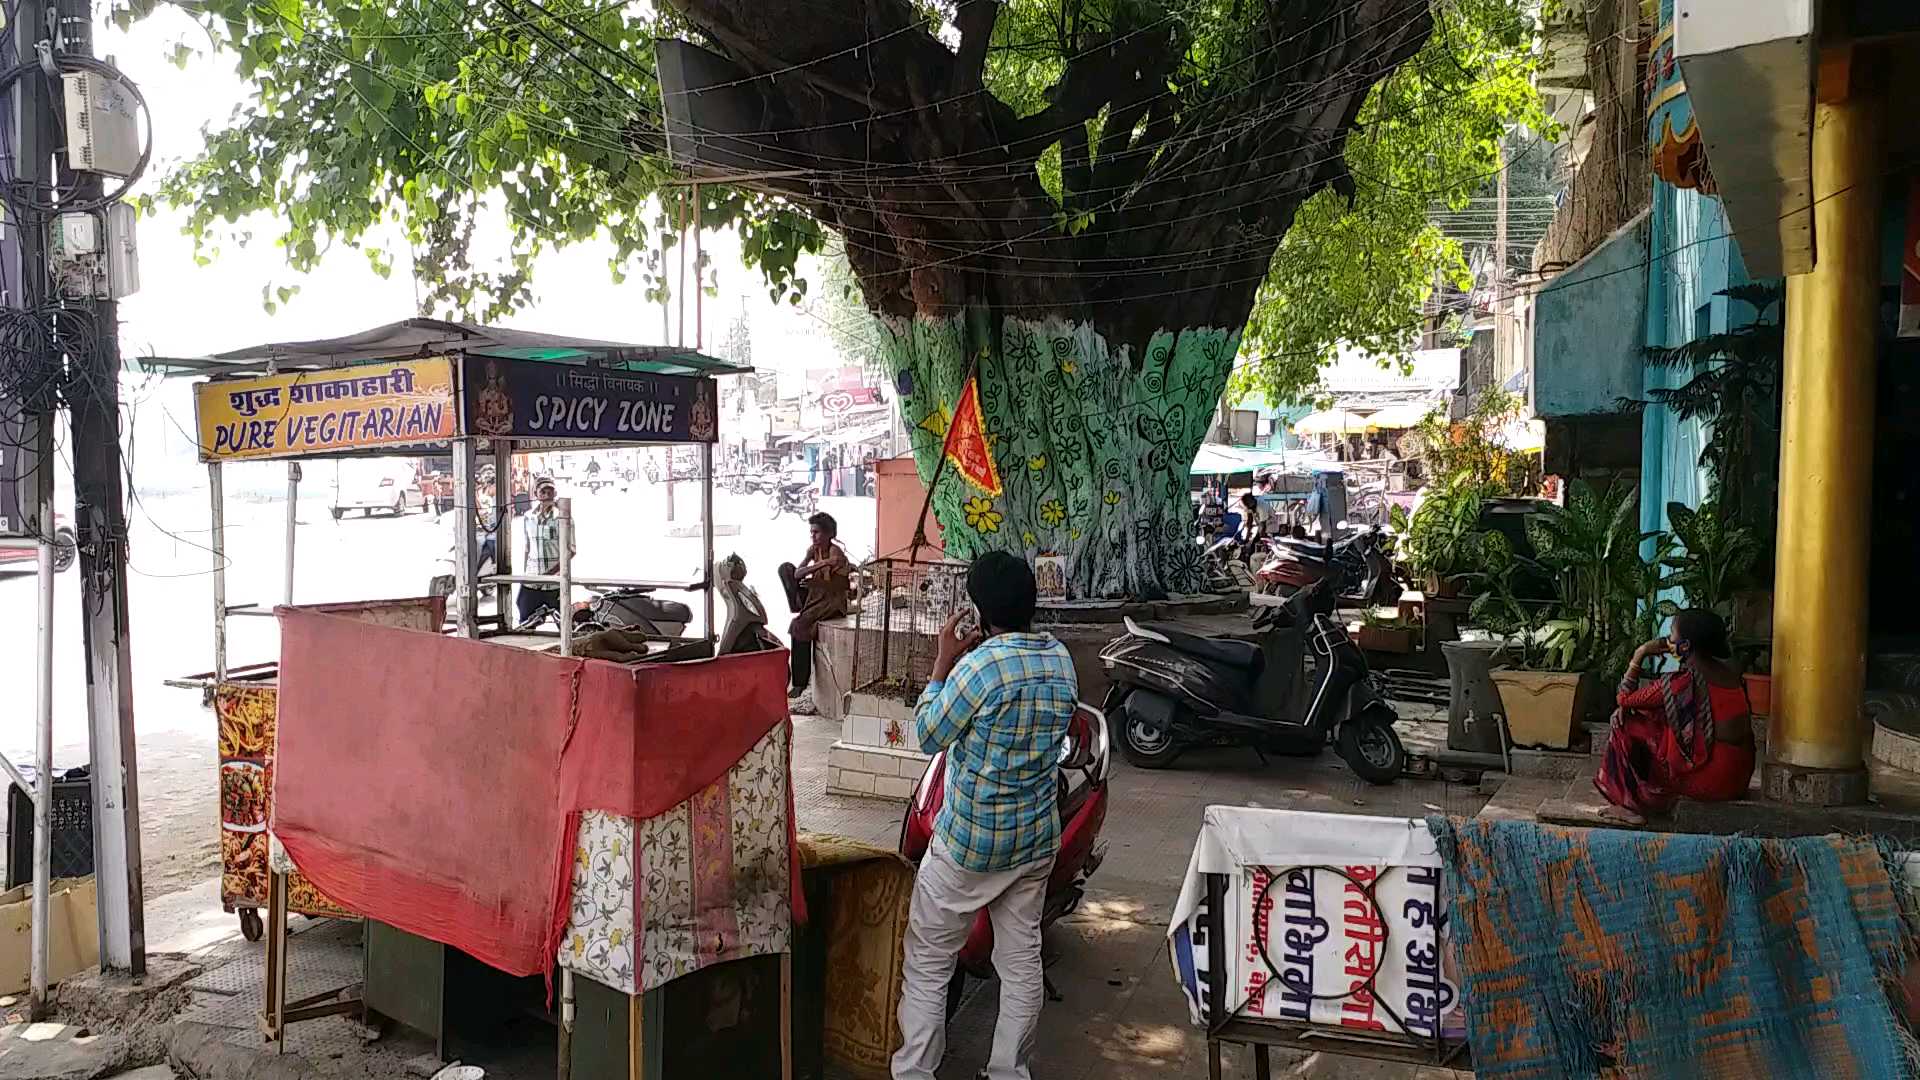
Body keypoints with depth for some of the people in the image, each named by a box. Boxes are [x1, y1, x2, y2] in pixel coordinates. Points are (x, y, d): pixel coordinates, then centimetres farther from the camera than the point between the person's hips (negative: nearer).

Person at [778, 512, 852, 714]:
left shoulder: (836, 553, -18)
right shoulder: (813, 550, 3)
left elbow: (845, 585, -20)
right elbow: (797, 574, -11)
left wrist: (816, 582, -21)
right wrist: (822, 564, -22)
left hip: (832, 601, -7)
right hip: (813, 596, 7)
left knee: (799, 626, -28)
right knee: (785, 568, -5)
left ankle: (800, 682, -18)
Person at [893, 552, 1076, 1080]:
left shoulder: (980, 666, -23)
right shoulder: (1061, 659, -1)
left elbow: (929, 736, -11)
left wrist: (943, 663, -4)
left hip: (969, 839, -6)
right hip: (1036, 839, 6)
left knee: (927, 961, 8)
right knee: (1022, 958, 15)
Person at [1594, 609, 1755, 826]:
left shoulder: (1683, 681, -19)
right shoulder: (1728, 671, 7)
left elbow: (1624, 698, -6)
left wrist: (1640, 655, 0)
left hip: (1709, 780, -8)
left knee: (1625, 724, 1)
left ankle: (1633, 806, 14)